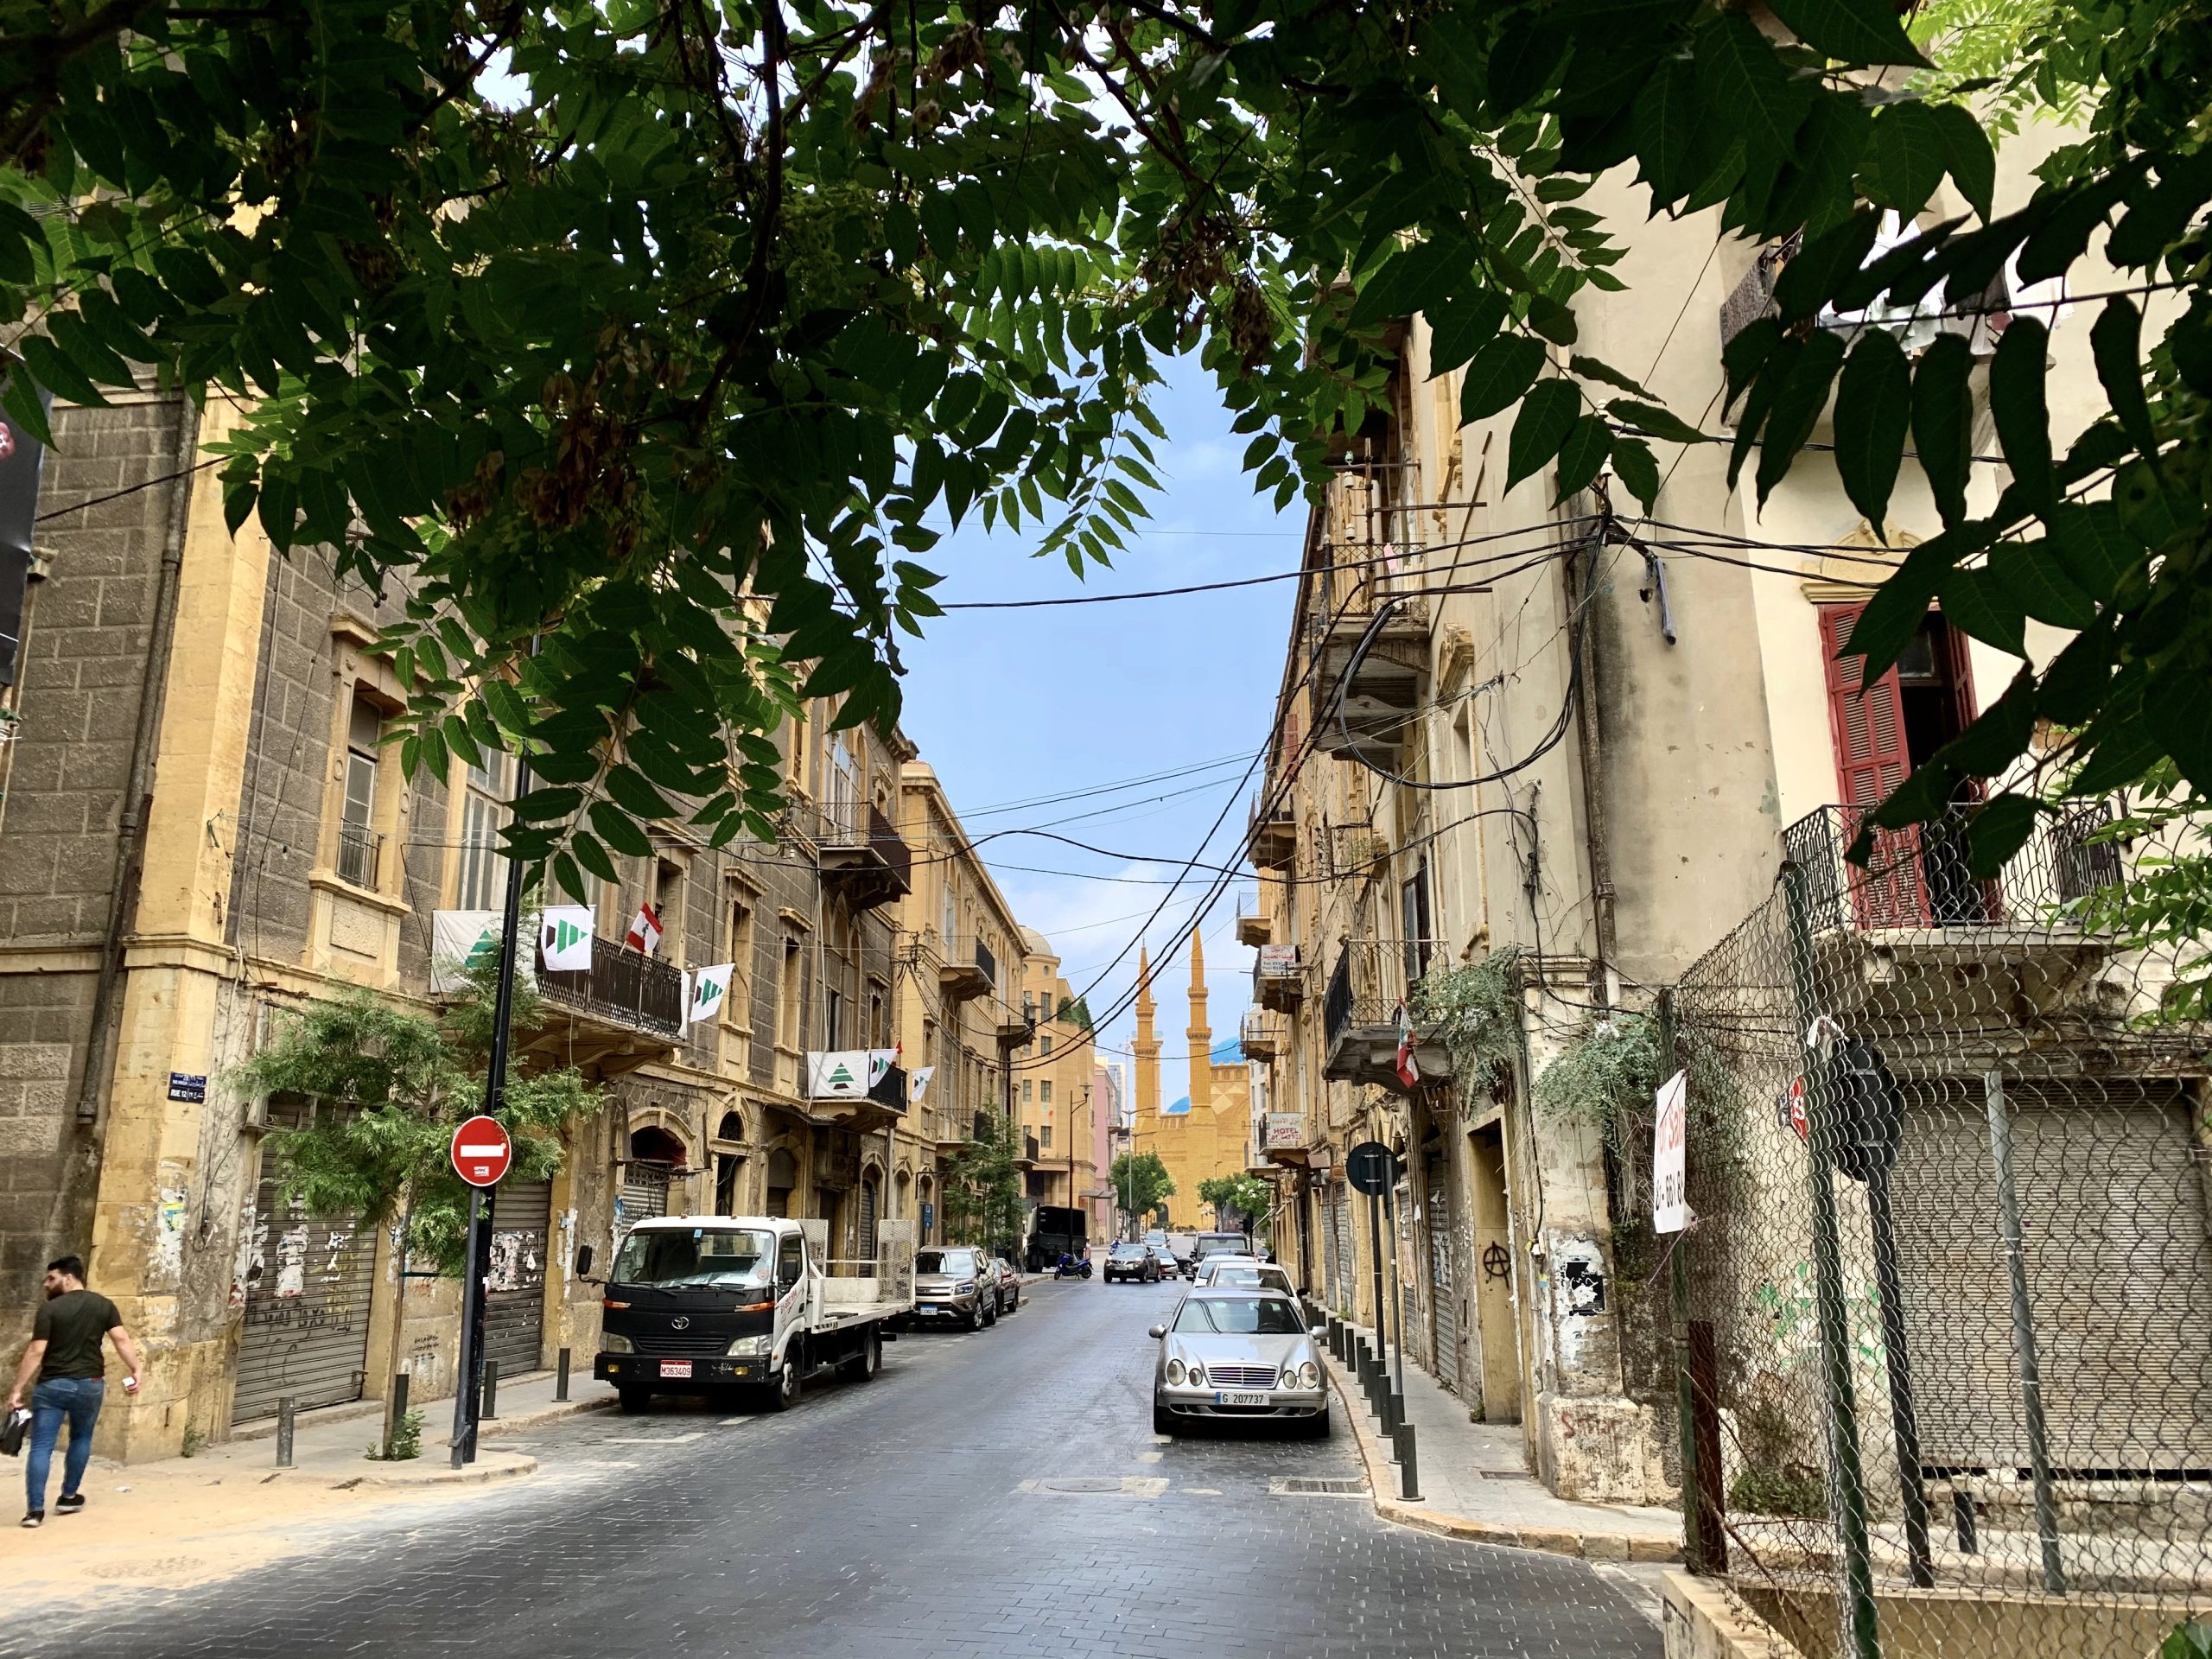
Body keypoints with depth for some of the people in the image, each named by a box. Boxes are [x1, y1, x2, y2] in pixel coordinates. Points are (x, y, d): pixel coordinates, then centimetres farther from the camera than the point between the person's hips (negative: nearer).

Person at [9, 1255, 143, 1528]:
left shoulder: (50, 1309, -7)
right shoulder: (103, 1305, 3)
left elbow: (36, 1353, -11)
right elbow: (122, 1339, -4)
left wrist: (17, 1390, -7)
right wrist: (136, 1371, -1)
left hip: (52, 1385, -3)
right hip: (89, 1384, 3)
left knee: (41, 1446, 2)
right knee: (81, 1438, 22)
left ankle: (36, 1509, -4)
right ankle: (69, 1497, 28)